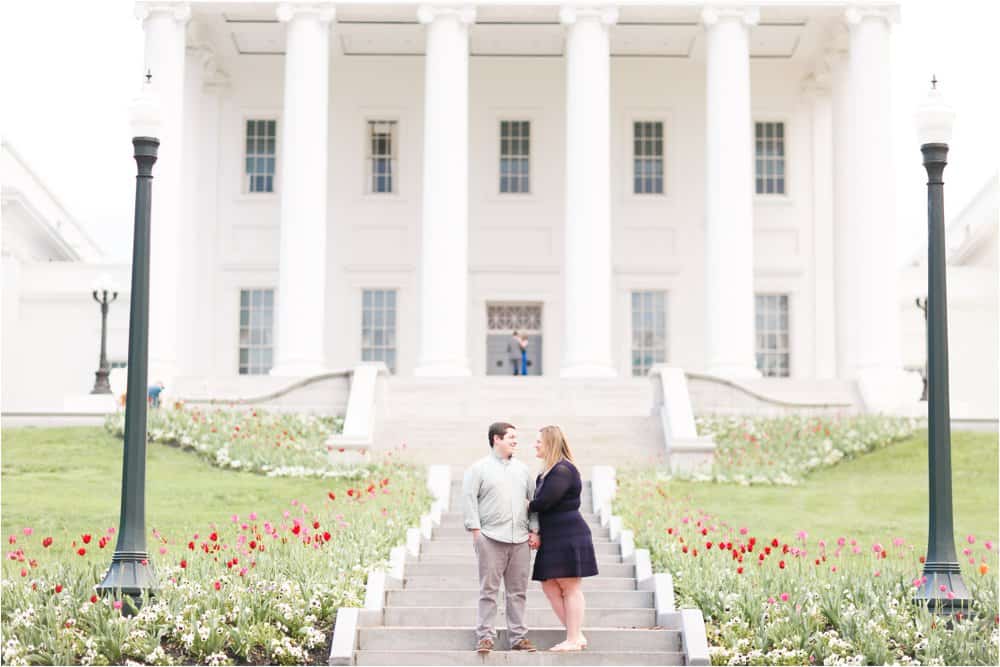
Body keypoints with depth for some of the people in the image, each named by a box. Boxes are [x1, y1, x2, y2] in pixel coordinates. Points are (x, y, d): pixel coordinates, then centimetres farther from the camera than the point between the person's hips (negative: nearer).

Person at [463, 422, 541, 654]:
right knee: (489, 590, -3)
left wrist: (535, 531, 9)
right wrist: (475, 530, -9)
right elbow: (469, 499, -2)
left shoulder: (522, 469, 17)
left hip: (520, 539, 4)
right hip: (491, 539, -4)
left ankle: (518, 637, 11)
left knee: (518, 591, 6)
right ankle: (485, 636, 1)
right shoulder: (479, 468, 3)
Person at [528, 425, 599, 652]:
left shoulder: (562, 470, -15)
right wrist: (537, 532, 3)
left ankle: (574, 640, 2)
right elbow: (543, 502, 15)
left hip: (568, 535, -10)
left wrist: (527, 506, -3)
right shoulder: (550, 471, 17)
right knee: (549, 585, 10)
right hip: (554, 537, 10)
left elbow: (544, 501, -21)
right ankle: (576, 636, 14)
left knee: (570, 587, -4)